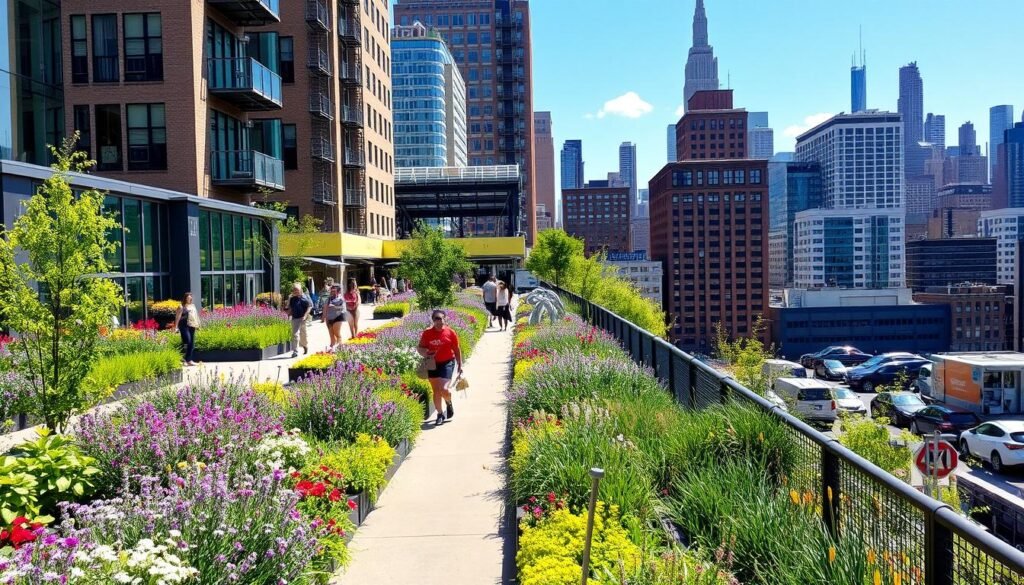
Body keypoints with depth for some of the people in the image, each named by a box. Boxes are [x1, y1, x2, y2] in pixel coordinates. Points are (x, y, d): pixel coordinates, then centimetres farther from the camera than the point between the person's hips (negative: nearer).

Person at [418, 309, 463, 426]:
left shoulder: (450, 332, -8)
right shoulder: (427, 333, -4)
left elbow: (457, 350, 1)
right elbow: (420, 348, 6)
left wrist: (460, 365, 3)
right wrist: (425, 353, -16)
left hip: (447, 363, -2)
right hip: (433, 364, 3)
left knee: (443, 389, -15)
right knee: (436, 391, 8)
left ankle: (449, 403, 20)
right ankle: (440, 414, 26)